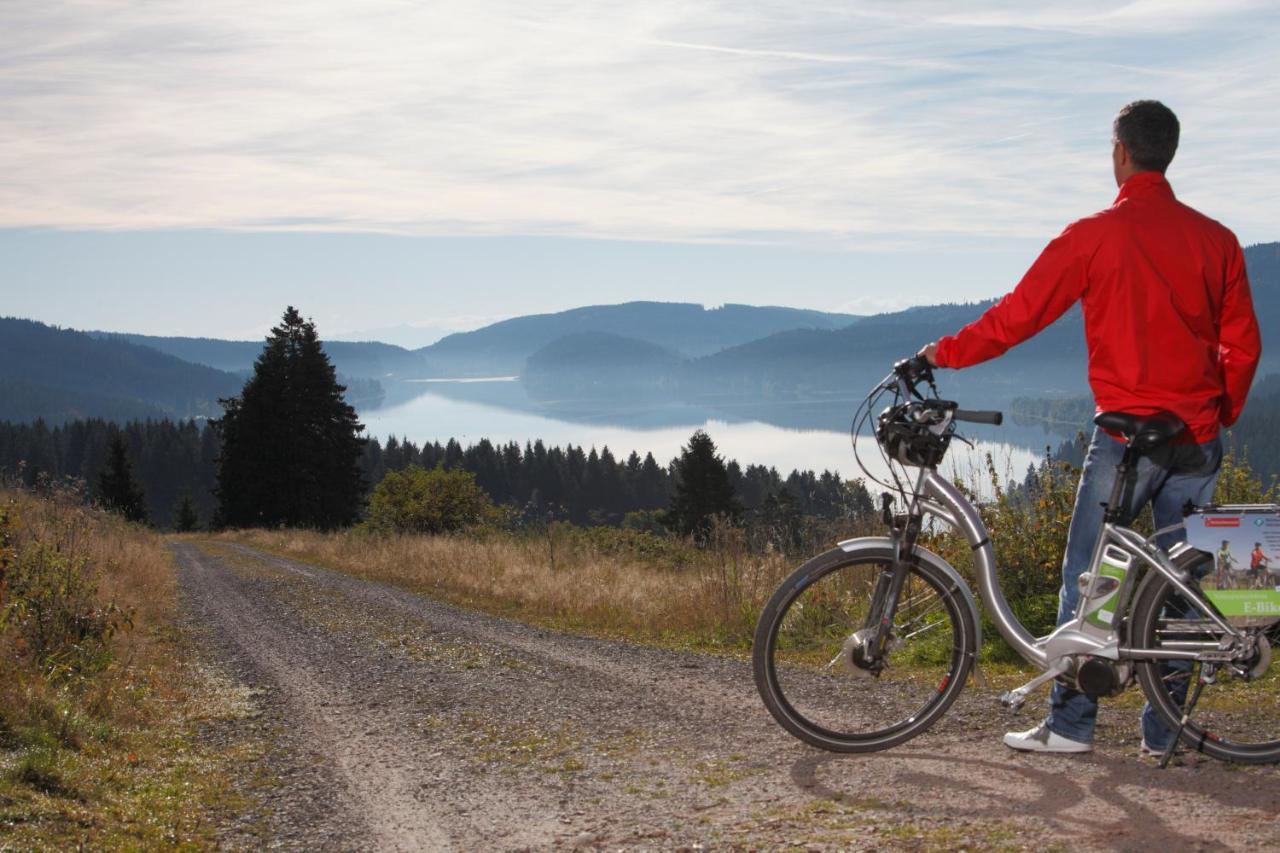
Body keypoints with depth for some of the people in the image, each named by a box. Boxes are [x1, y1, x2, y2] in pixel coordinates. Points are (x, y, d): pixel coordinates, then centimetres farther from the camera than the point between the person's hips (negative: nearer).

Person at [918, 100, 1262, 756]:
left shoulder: (1093, 236, -7)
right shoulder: (1216, 239, 6)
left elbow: (1015, 318, -5)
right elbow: (1244, 346, 8)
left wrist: (942, 354, 7)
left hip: (1126, 433, -4)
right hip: (1198, 441, 4)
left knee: (1087, 575, 5)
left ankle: (1070, 723, 5)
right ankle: (1164, 731, 12)